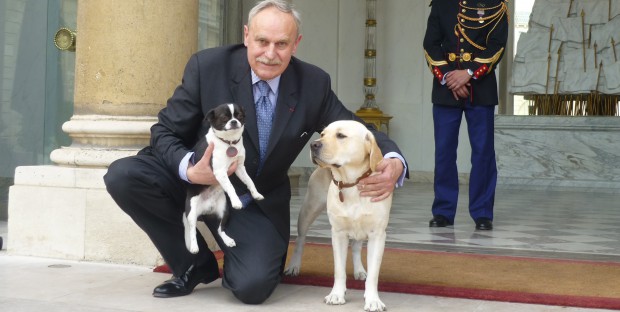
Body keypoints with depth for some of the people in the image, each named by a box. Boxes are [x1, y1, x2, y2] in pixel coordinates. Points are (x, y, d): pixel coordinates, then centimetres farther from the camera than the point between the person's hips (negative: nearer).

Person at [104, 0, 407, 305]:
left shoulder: (313, 83, -10)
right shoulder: (207, 66, -16)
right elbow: (165, 131, -9)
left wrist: (394, 163, -26)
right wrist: (190, 171, -32)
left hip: (257, 207, 0)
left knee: (253, 286, -25)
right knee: (122, 176, -26)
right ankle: (195, 265, -3)